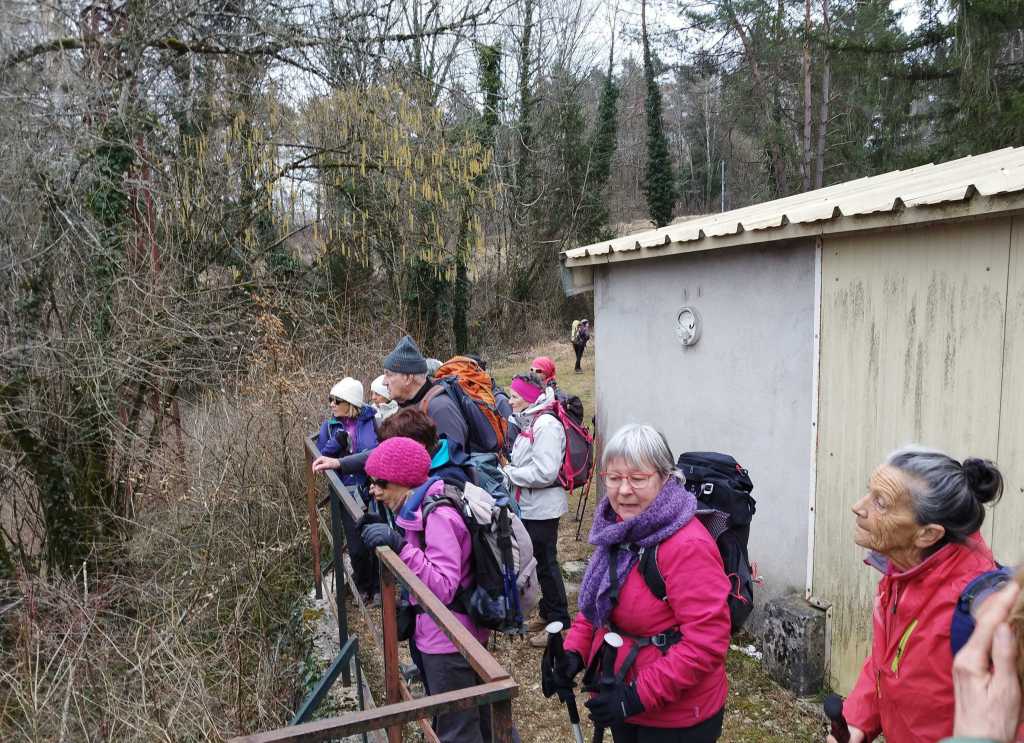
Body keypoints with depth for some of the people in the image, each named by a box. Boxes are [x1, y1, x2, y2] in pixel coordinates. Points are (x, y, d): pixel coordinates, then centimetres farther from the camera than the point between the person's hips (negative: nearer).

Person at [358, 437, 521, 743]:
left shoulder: (439, 517, -25)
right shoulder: (420, 509, 4)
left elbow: (443, 588, -28)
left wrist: (400, 546, -34)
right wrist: (386, 537, 1)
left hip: (449, 639, -9)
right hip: (441, 634, 9)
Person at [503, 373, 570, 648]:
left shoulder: (546, 425, -19)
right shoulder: (528, 423, 10)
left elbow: (545, 472, -26)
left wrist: (510, 473, -17)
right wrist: (509, 469, 1)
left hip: (542, 508, -9)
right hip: (529, 506, 9)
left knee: (545, 563, 1)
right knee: (538, 561, 18)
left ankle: (558, 622, 14)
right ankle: (547, 614, 32)